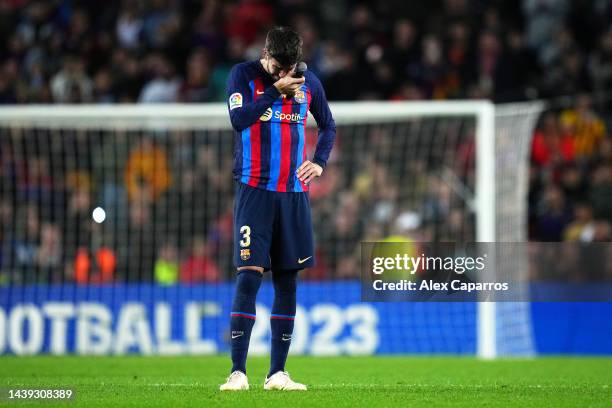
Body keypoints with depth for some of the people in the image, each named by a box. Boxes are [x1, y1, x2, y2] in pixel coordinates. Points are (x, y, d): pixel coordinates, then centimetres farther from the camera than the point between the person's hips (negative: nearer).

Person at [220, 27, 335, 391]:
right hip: (255, 191, -4)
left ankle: (277, 373, 11)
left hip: (294, 193, 4)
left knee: (287, 281, 5)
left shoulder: (309, 83, 8)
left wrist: (320, 162, 7)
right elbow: (239, 118, -18)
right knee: (249, 276, -12)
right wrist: (275, 90, -18)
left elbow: (328, 126, 22)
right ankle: (238, 372, -11)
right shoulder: (243, 75, -2)